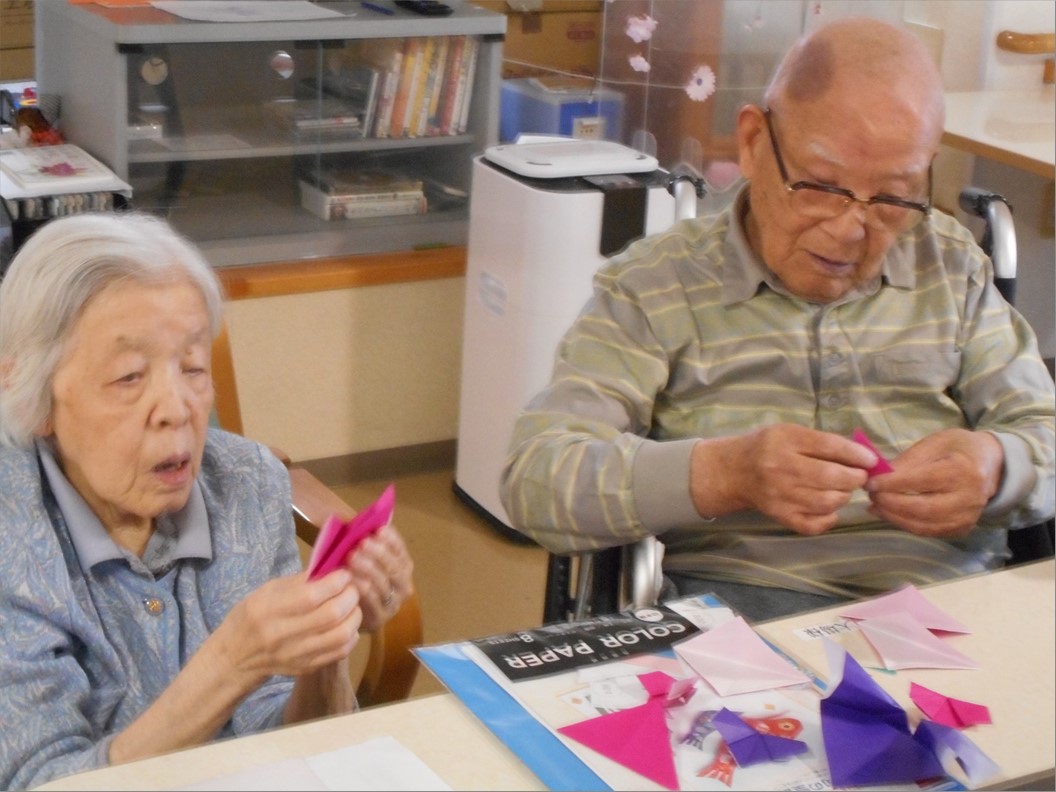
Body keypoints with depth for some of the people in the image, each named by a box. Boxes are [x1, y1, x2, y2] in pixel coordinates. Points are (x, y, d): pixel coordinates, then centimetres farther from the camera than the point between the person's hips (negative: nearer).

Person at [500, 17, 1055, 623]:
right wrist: (724, 474, -23)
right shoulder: (652, 286, 4)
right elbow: (535, 481, -6)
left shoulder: (952, 267, 16)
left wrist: (994, 467, -11)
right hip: (735, 604, -3)